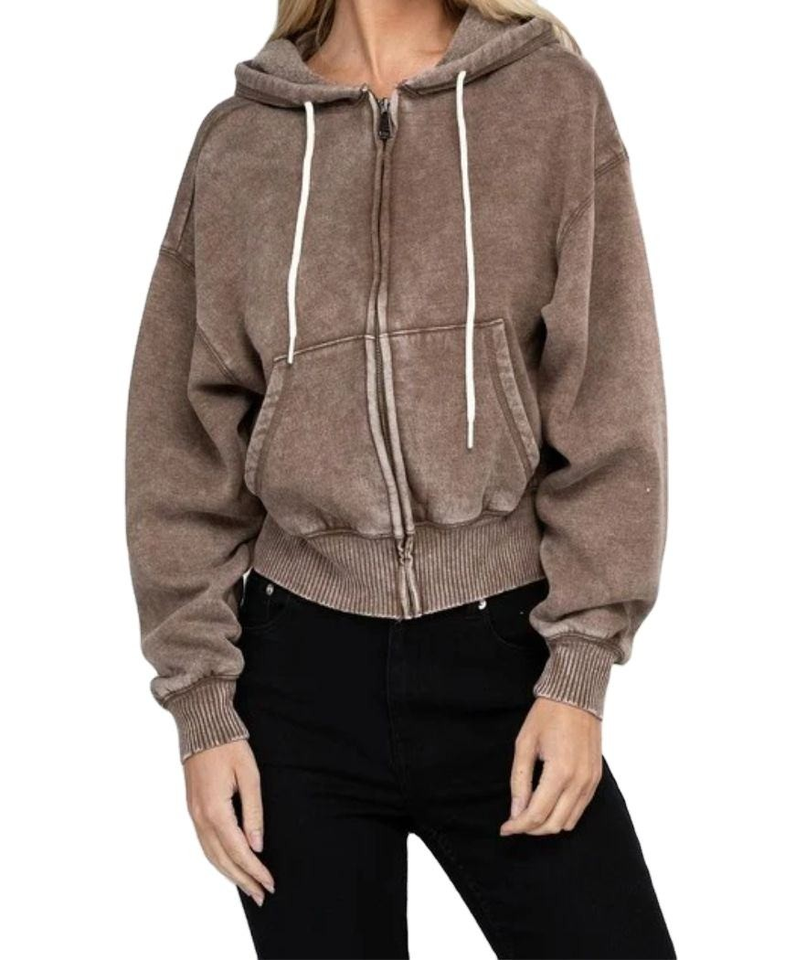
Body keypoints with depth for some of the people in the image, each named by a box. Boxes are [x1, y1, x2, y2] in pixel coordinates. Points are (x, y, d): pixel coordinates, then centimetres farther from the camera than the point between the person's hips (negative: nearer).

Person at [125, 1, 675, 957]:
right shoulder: (235, 144, 4)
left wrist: (578, 674, -8)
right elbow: (183, 443, 5)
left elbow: (609, 403, -2)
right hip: (300, 670, 1)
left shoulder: (555, 97, 2)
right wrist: (202, 707, 0)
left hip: (504, 653, 0)